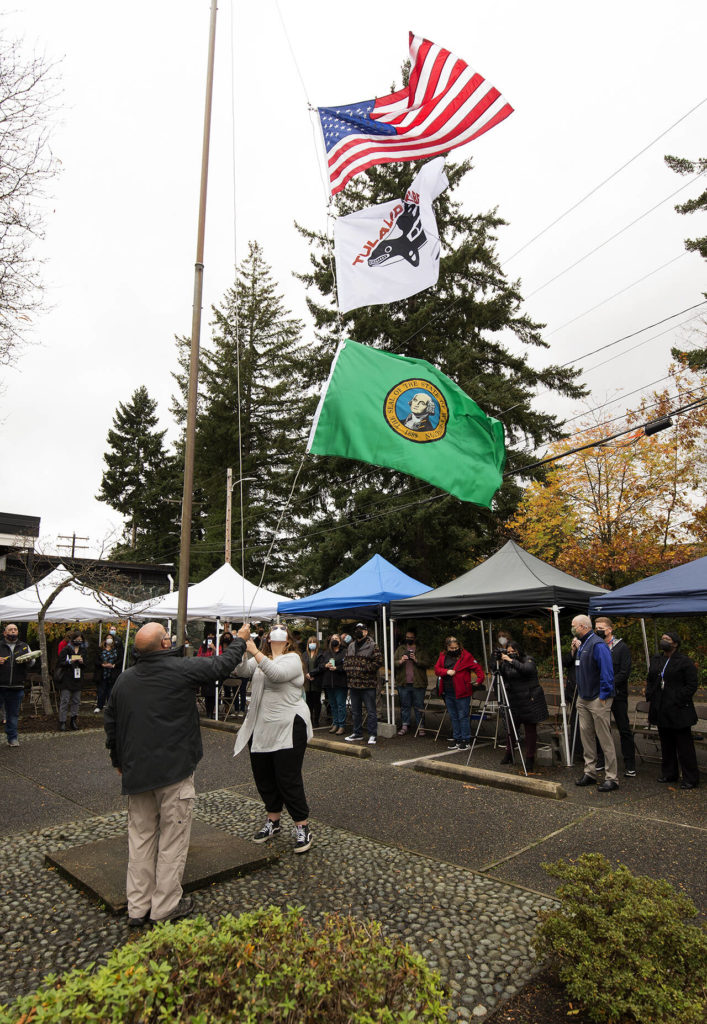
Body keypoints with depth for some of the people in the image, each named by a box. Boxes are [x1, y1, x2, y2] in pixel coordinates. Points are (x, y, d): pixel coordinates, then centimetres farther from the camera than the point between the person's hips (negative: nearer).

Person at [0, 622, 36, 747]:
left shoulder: (24, 646, 13)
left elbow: (31, 664, 15)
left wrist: (29, 660, -8)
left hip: (16, 687, 2)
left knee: (13, 714, 10)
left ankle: (12, 738, 19)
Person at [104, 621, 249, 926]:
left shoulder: (124, 679, 3)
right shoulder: (181, 669, -15)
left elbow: (110, 721, 12)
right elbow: (222, 663, -4)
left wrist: (119, 761, 25)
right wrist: (240, 639, 14)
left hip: (135, 771, 6)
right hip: (174, 769, -6)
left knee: (140, 836, 16)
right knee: (172, 838, 7)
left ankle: (138, 908, 26)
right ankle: (166, 907, 18)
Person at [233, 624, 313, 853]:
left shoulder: (292, 658, -8)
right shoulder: (259, 660, 13)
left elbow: (277, 673, -27)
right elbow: (242, 671, -2)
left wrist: (255, 652, -30)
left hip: (288, 729, -7)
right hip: (260, 728, 7)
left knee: (288, 780, -3)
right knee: (263, 777, 15)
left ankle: (302, 827, 13)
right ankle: (273, 821, 35)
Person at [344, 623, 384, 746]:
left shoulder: (372, 646, -7)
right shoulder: (350, 646, 14)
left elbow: (378, 661, -13)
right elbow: (346, 661, 21)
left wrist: (365, 669, -17)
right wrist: (348, 671, 4)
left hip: (368, 685, -6)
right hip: (353, 684, 7)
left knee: (371, 711, -1)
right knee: (355, 711, 16)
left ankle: (372, 735, 8)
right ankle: (357, 733, 28)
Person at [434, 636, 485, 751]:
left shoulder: (466, 656, -8)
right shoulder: (443, 656, 6)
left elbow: (477, 668, -9)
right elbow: (436, 669, 5)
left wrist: (479, 680, -24)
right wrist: (446, 671, -13)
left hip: (462, 693, -5)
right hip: (447, 693, 6)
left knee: (463, 716, 0)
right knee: (453, 717, 15)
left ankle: (466, 740, 10)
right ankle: (456, 738, 27)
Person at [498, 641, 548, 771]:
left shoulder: (528, 660, -6)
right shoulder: (506, 663, 7)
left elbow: (527, 669, -27)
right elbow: (503, 678, -1)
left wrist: (511, 661, -27)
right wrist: (501, 664, -15)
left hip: (530, 700, -4)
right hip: (514, 701, 4)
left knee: (530, 729, 2)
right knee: (511, 727, 5)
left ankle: (530, 759, 11)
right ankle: (508, 754, 22)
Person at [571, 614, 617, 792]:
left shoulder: (598, 645, -16)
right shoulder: (580, 644, 12)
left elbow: (607, 671, -20)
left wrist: (603, 696, -18)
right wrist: (574, 651, 8)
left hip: (598, 699, -9)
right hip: (583, 698, 9)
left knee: (605, 739, -1)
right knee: (586, 735, 13)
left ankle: (611, 778, 6)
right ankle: (590, 773, 23)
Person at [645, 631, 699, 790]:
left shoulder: (685, 662, -9)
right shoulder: (655, 660, 11)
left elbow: (692, 685, -11)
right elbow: (650, 680, 20)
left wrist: (680, 701, -16)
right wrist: (649, 695, 8)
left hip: (678, 711, -7)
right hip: (661, 710, 7)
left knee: (684, 745, 1)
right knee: (666, 744, 15)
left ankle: (690, 778, 11)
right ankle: (669, 773, 27)